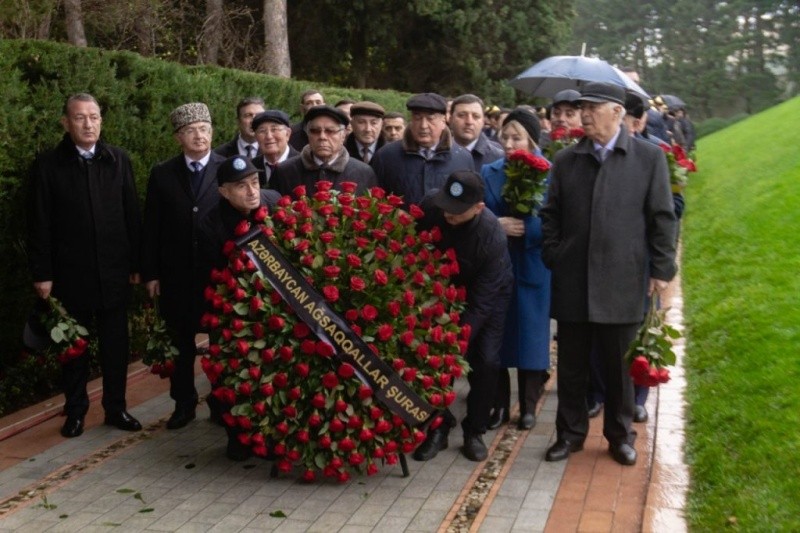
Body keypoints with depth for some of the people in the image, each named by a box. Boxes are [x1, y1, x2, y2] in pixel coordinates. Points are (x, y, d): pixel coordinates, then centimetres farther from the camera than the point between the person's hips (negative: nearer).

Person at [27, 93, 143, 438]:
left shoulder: (119, 160, 4)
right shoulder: (47, 165, -3)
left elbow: (132, 216, 4)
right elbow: (39, 225, -4)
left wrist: (136, 264, 2)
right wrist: (42, 273, -7)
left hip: (114, 271, 2)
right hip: (70, 273, -2)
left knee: (115, 344, 9)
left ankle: (115, 407, 22)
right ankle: (75, 409, 23)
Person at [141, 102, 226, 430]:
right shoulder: (162, 174, 4)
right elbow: (151, 227, 4)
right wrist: (150, 273, 0)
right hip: (176, 274, 2)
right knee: (181, 341, 11)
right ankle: (184, 402, 25)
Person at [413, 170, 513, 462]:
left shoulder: (493, 236, -37)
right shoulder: (431, 205, -28)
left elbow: (481, 302, -32)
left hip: (488, 293, -3)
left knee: (484, 361, -9)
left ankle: (475, 431, 10)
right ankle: (439, 425, 10)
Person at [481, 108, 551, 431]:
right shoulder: (488, 173, 6)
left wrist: (522, 226, -20)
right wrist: (498, 225, -17)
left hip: (532, 267, -2)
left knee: (531, 335, 6)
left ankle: (528, 407, 20)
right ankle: (498, 404, 18)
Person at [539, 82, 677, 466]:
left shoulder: (649, 157, 0)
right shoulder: (565, 160, 7)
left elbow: (662, 218, 0)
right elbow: (550, 215, 10)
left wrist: (661, 270, -3)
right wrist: (553, 258, 0)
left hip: (623, 283, -2)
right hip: (572, 283, 2)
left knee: (619, 365, 9)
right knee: (571, 364, 10)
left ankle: (620, 435, 26)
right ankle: (570, 432, 25)